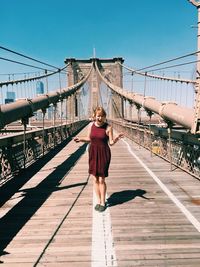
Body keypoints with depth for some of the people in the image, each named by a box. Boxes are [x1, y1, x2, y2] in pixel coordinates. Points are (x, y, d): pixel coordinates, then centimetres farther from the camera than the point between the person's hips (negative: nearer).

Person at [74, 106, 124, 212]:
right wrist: (80, 139, -2)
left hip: (104, 154, -4)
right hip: (93, 153, 4)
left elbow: (111, 142, -7)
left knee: (101, 180, 1)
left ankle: (103, 202, 18)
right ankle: (98, 201, 24)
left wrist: (117, 138, -25)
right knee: (95, 179, 9)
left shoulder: (108, 127, -9)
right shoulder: (91, 125, 2)